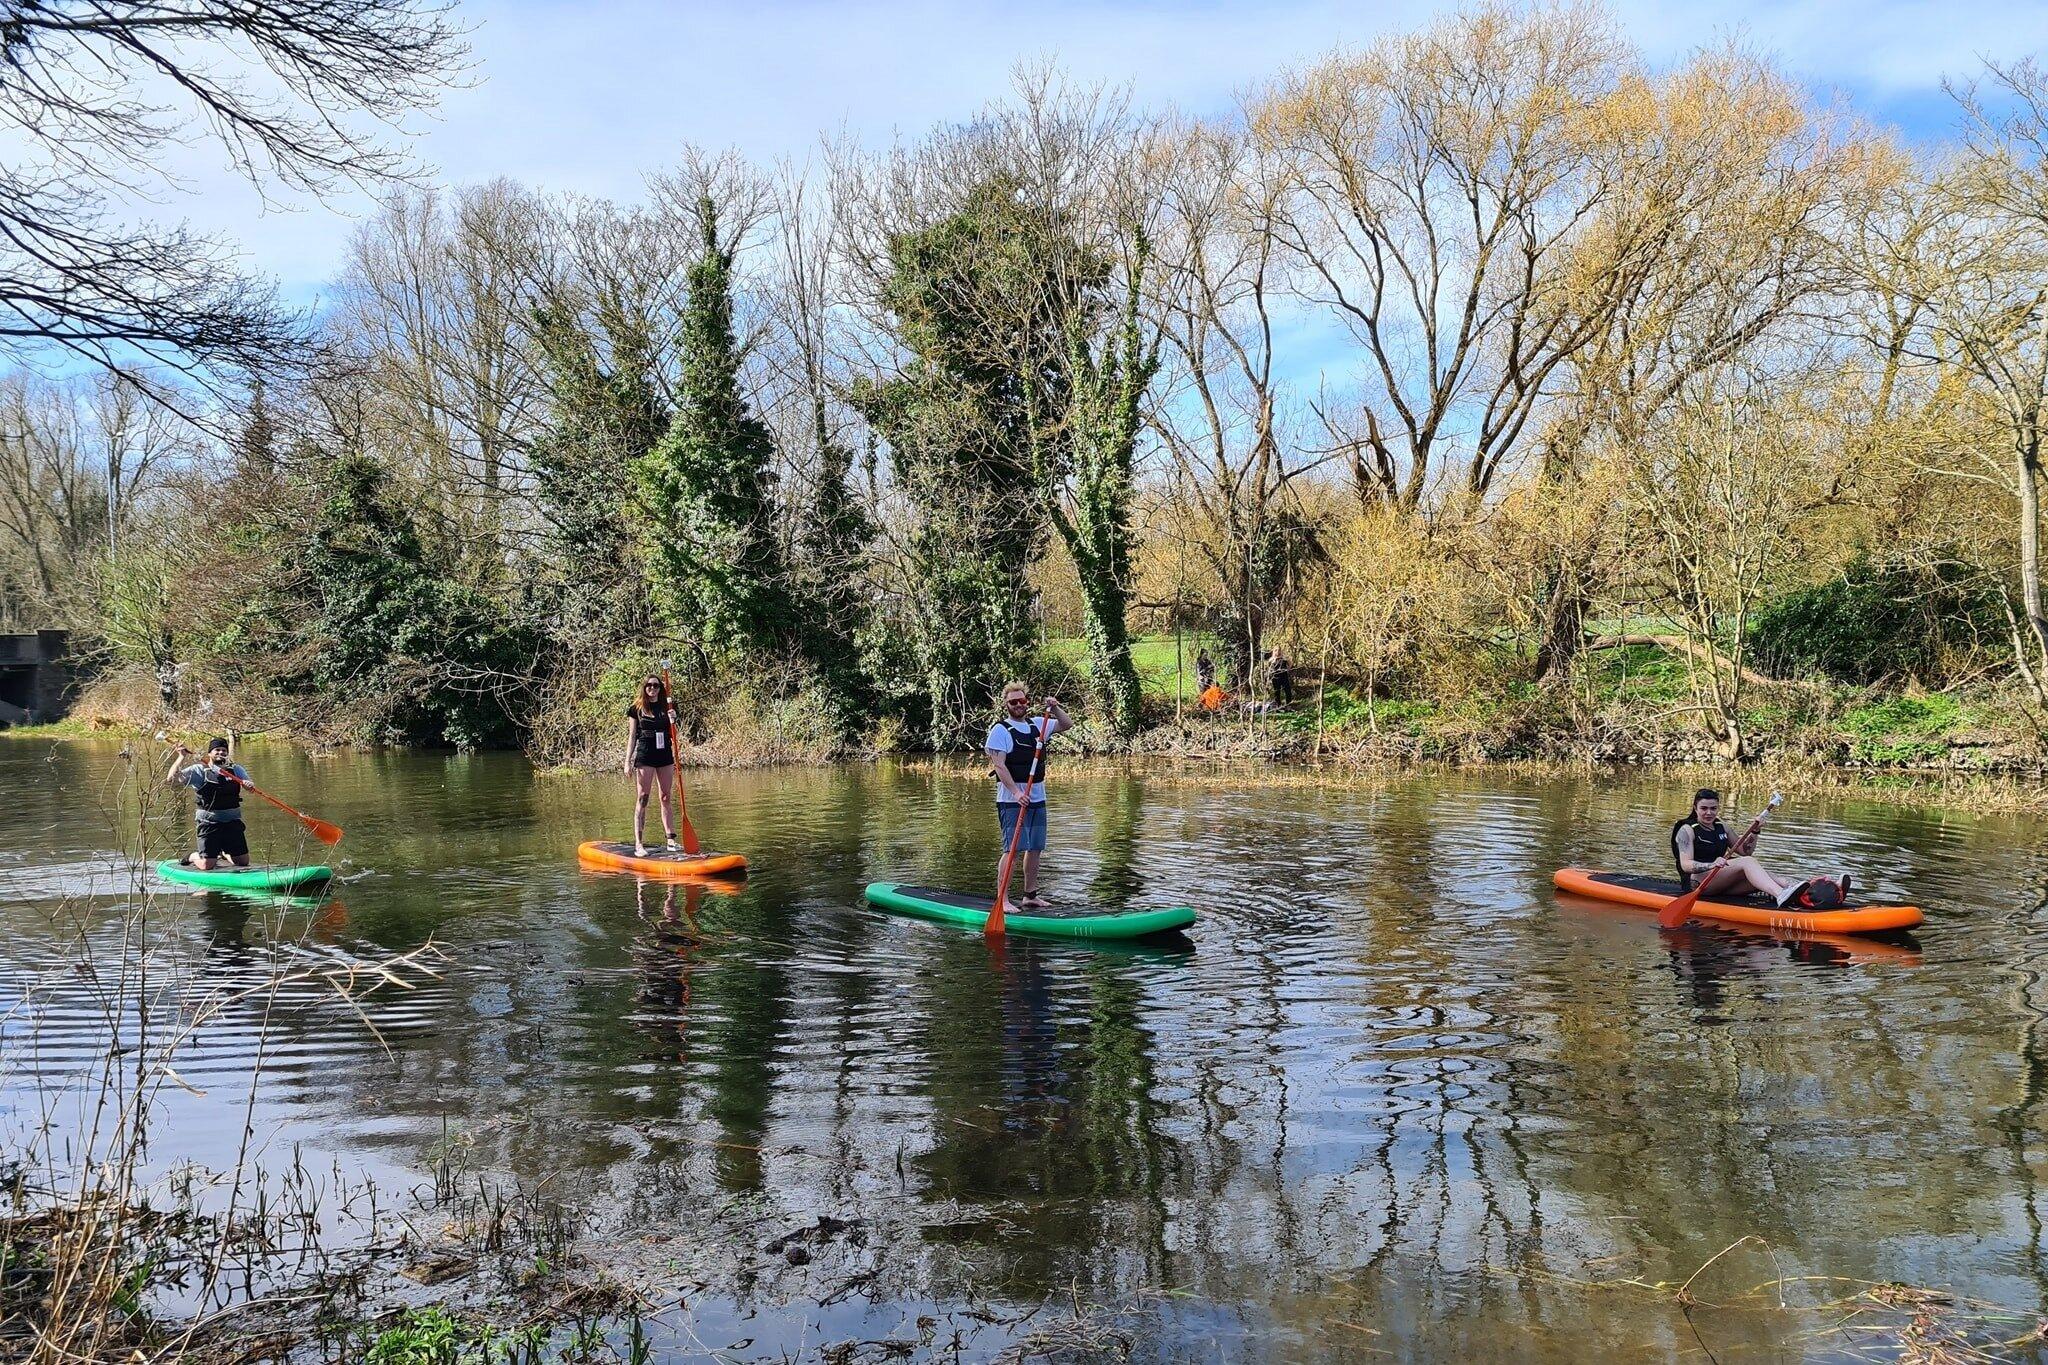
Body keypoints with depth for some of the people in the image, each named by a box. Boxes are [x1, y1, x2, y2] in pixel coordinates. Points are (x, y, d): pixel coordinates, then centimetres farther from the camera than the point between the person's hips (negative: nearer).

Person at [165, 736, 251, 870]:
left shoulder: (235, 769, 8)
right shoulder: (199, 770, -3)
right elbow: (171, 780, -13)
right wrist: (182, 757, -19)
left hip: (233, 822, 4)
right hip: (210, 823, -4)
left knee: (243, 862, 7)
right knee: (207, 865, -9)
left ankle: (223, 853, 39)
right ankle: (192, 857, 27)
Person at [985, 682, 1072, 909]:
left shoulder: (1037, 724, 12)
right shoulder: (1000, 730, -7)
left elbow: (1067, 725, 18)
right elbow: (999, 765, -14)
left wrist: (1054, 708, 0)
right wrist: (1016, 792, -23)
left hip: (1037, 798, 7)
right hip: (1012, 799, -7)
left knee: (1035, 848, 11)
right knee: (1013, 849, -13)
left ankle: (1030, 895, 21)